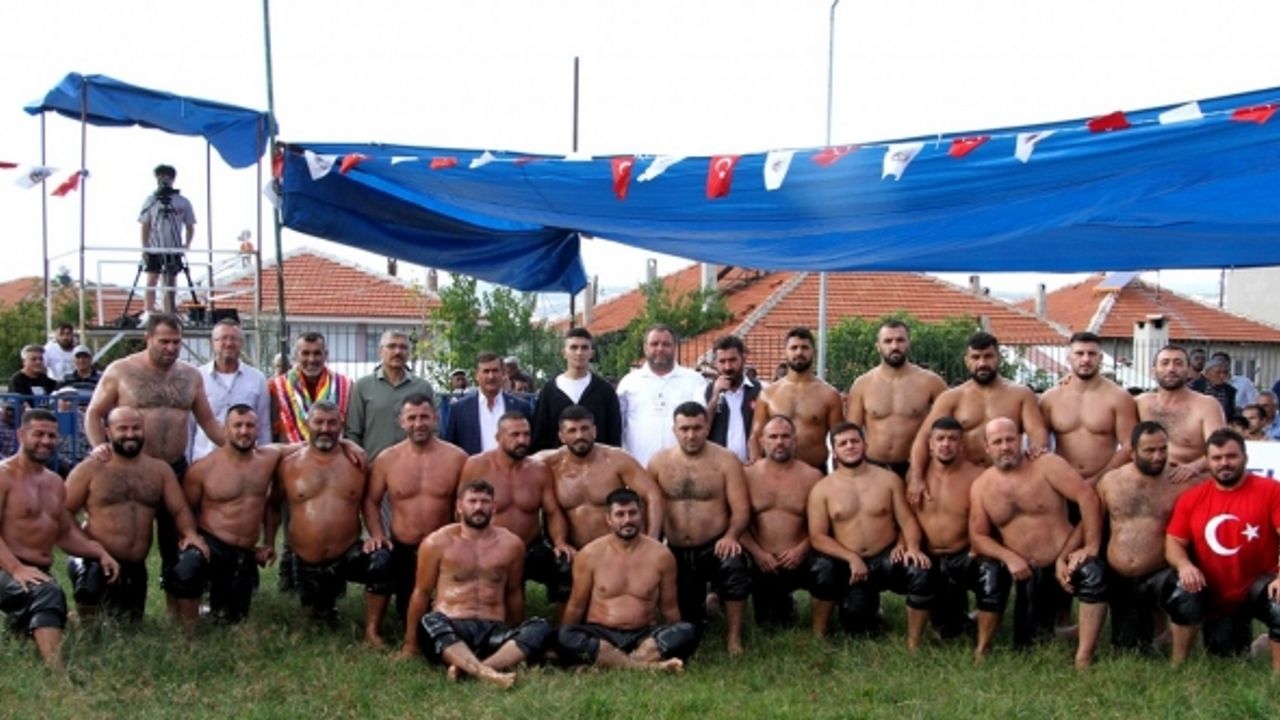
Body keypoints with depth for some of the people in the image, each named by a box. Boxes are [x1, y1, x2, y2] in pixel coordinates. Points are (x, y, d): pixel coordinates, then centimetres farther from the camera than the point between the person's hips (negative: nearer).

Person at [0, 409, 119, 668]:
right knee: (48, 594, -39)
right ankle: (58, 674, -49)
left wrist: (100, 553, 5)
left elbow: (65, 533, 21)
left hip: (40, 574, 9)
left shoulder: (55, 483, 17)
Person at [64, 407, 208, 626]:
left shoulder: (160, 470, 9)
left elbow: (180, 509, 5)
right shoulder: (89, 470, -3)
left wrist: (190, 534, -16)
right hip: (96, 564, -4)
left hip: (135, 569, 4)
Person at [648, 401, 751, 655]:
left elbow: (741, 509, -11)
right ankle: (700, 602, 45)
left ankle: (734, 636, -18)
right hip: (675, 553, 3)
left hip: (715, 547, -3)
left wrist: (730, 535, -30)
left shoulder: (725, 460, -6)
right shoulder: (658, 463, 2)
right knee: (684, 623, 6)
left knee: (735, 565, -37)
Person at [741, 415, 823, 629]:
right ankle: (781, 602, 29)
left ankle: (783, 602, 11)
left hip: (798, 561, 1)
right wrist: (756, 552, -14)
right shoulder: (748, 475, 4)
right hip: (760, 562, -1)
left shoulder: (811, 476, 2)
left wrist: (802, 550, -18)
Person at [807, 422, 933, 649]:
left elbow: (906, 520, 2)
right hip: (848, 565, -1)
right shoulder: (822, 489, 0)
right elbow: (817, 536, -7)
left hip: (887, 559, 1)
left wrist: (912, 547, -20)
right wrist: (851, 558, -20)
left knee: (921, 574, -30)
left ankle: (913, 644, -13)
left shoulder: (889, 479, 6)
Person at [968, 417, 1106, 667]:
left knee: (1094, 573, -38)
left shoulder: (1047, 465, -7)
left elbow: (1088, 498, -15)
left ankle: (1083, 660, -30)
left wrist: (1092, 547, -22)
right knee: (1024, 646, 7)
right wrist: (1009, 557, -17)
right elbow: (978, 536, 0)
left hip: (1063, 564, -3)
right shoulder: (981, 486, 3)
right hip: (1026, 574, 3)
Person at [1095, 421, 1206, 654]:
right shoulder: (1109, 481, 5)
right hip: (1118, 580, 3)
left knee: (1191, 605, -36)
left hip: (1160, 575, -3)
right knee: (1125, 650, 9)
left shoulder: (1180, 484, -5)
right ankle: (1143, 625, 44)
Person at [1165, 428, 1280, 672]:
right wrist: (1185, 565, -24)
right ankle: (1178, 667, 3)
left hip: (1258, 587, -3)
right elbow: (1173, 542, -1)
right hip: (1215, 596, 3)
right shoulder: (1191, 498, 0)